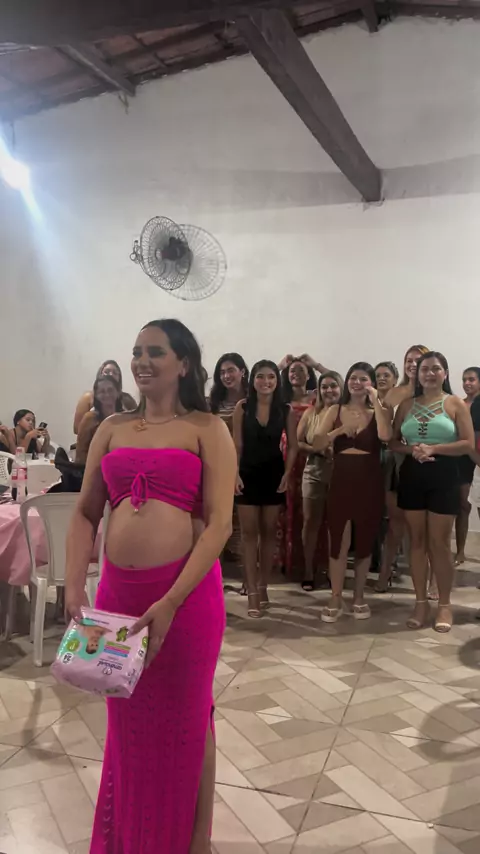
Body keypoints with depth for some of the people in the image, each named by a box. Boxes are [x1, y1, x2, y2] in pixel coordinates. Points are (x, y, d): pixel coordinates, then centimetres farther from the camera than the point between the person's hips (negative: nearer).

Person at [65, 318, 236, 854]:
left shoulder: (207, 429, -4)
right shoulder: (112, 429, 8)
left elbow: (219, 523, -11)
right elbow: (84, 514, 8)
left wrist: (170, 603, -17)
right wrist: (74, 587, -5)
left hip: (187, 593, -4)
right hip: (117, 592, 4)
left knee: (185, 719, 12)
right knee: (128, 719, 19)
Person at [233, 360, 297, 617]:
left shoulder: (286, 410, -2)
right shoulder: (242, 408, -3)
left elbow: (292, 446, 2)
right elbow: (237, 445, -3)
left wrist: (287, 475, -7)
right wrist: (235, 474, -11)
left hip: (274, 474, 1)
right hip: (248, 473, -1)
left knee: (268, 531, 9)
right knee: (249, 532, 1)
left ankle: (263, 586, 21)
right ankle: (252, 591, 5)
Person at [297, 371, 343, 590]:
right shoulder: (310, 413, 3)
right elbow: (297, 442, 1)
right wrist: (318, 450, -13)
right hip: (314, 474, 2)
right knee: (311, 522, 5)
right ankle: (308, 571, 16)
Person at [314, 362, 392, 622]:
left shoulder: (380, 411, 2)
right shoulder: (335, 411, 5)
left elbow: (385, 436, -21)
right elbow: (316, 444, -2)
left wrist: (376, 402, -15)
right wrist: (339, 431, -14)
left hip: (370, 483, 0)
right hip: (341, 481, 1)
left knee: (364, 542, 10)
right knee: (338, 541, 1)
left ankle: (359, 597, 25)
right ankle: (336, 598, 13)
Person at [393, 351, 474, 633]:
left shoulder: (456, 404, -1)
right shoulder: (406, 405, 8)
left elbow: (469, 444, -8)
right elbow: (393, 442, 9)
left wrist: (433, 448, -18)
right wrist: (411, 449, -12)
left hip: (443, 477, -3)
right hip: (412, 477, 3)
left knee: (439, 543, 2)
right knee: (417, 541, 8)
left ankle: (445, 604, 15)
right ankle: (421, 602, 17)